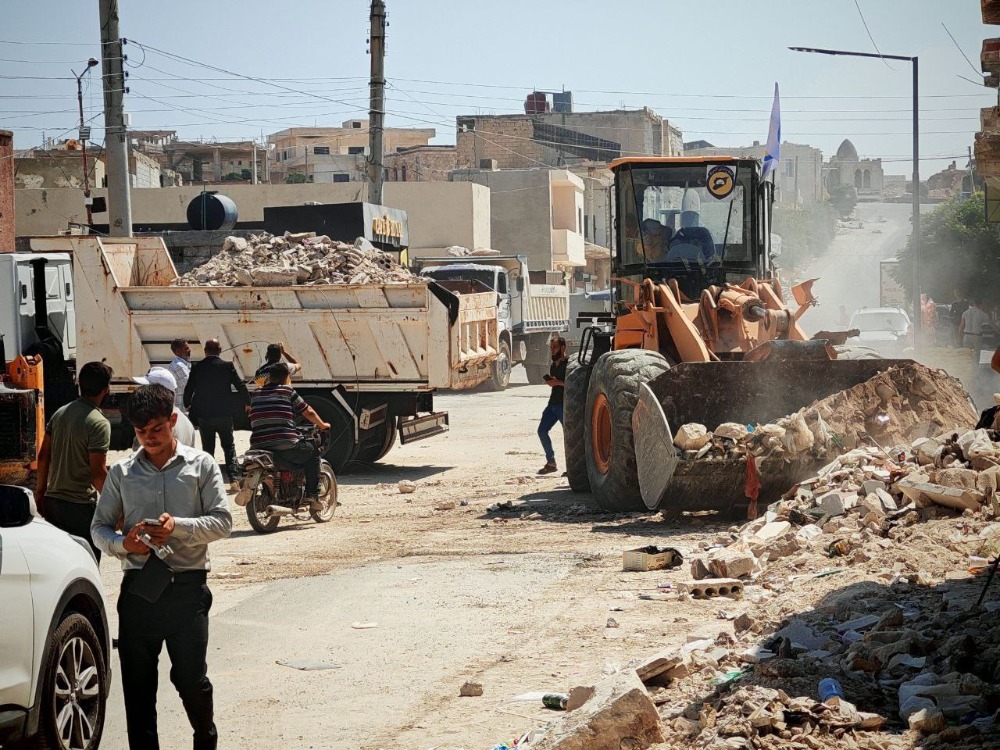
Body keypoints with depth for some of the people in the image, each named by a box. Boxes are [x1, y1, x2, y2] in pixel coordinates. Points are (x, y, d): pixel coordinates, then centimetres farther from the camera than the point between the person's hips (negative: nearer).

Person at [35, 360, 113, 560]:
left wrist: (40, 492, 19)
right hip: (81, 505, -7)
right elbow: (98, 473, -19)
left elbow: (43, 457, 10)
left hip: (52, 500, 7)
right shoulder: (99, 423, -17)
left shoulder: (59, 414, 6)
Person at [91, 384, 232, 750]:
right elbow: (99, 527, 12)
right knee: (137, 682, 4)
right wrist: (122, 543, -10)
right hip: (138, 589, 2)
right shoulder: (122, 473, 10)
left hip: (187, 586, -2)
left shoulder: (201, 465, 4)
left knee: (191, 678, 0)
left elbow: (222, 521, -1)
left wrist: (178, 526, -17)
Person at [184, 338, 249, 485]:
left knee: (207, 448, 11)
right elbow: (240, 386, -3)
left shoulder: (197, 368, -3)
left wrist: (187, 406, 21)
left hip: (203, 415, 1)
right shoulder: (227, 366, -6)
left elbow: (188, 390, 2)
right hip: (224, 414, -1)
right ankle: (233, 476, -3)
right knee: (229, 446, 10)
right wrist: (247, 403, 13)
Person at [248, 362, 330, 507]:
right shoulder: (287, 391, 1)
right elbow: (309, 412, 8)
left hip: (258, 446, 5)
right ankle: (312, 495, 12)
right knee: (313, 452, 19)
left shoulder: (256, 394, 14)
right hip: (286, 446, -5)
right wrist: (322, 425, 27)